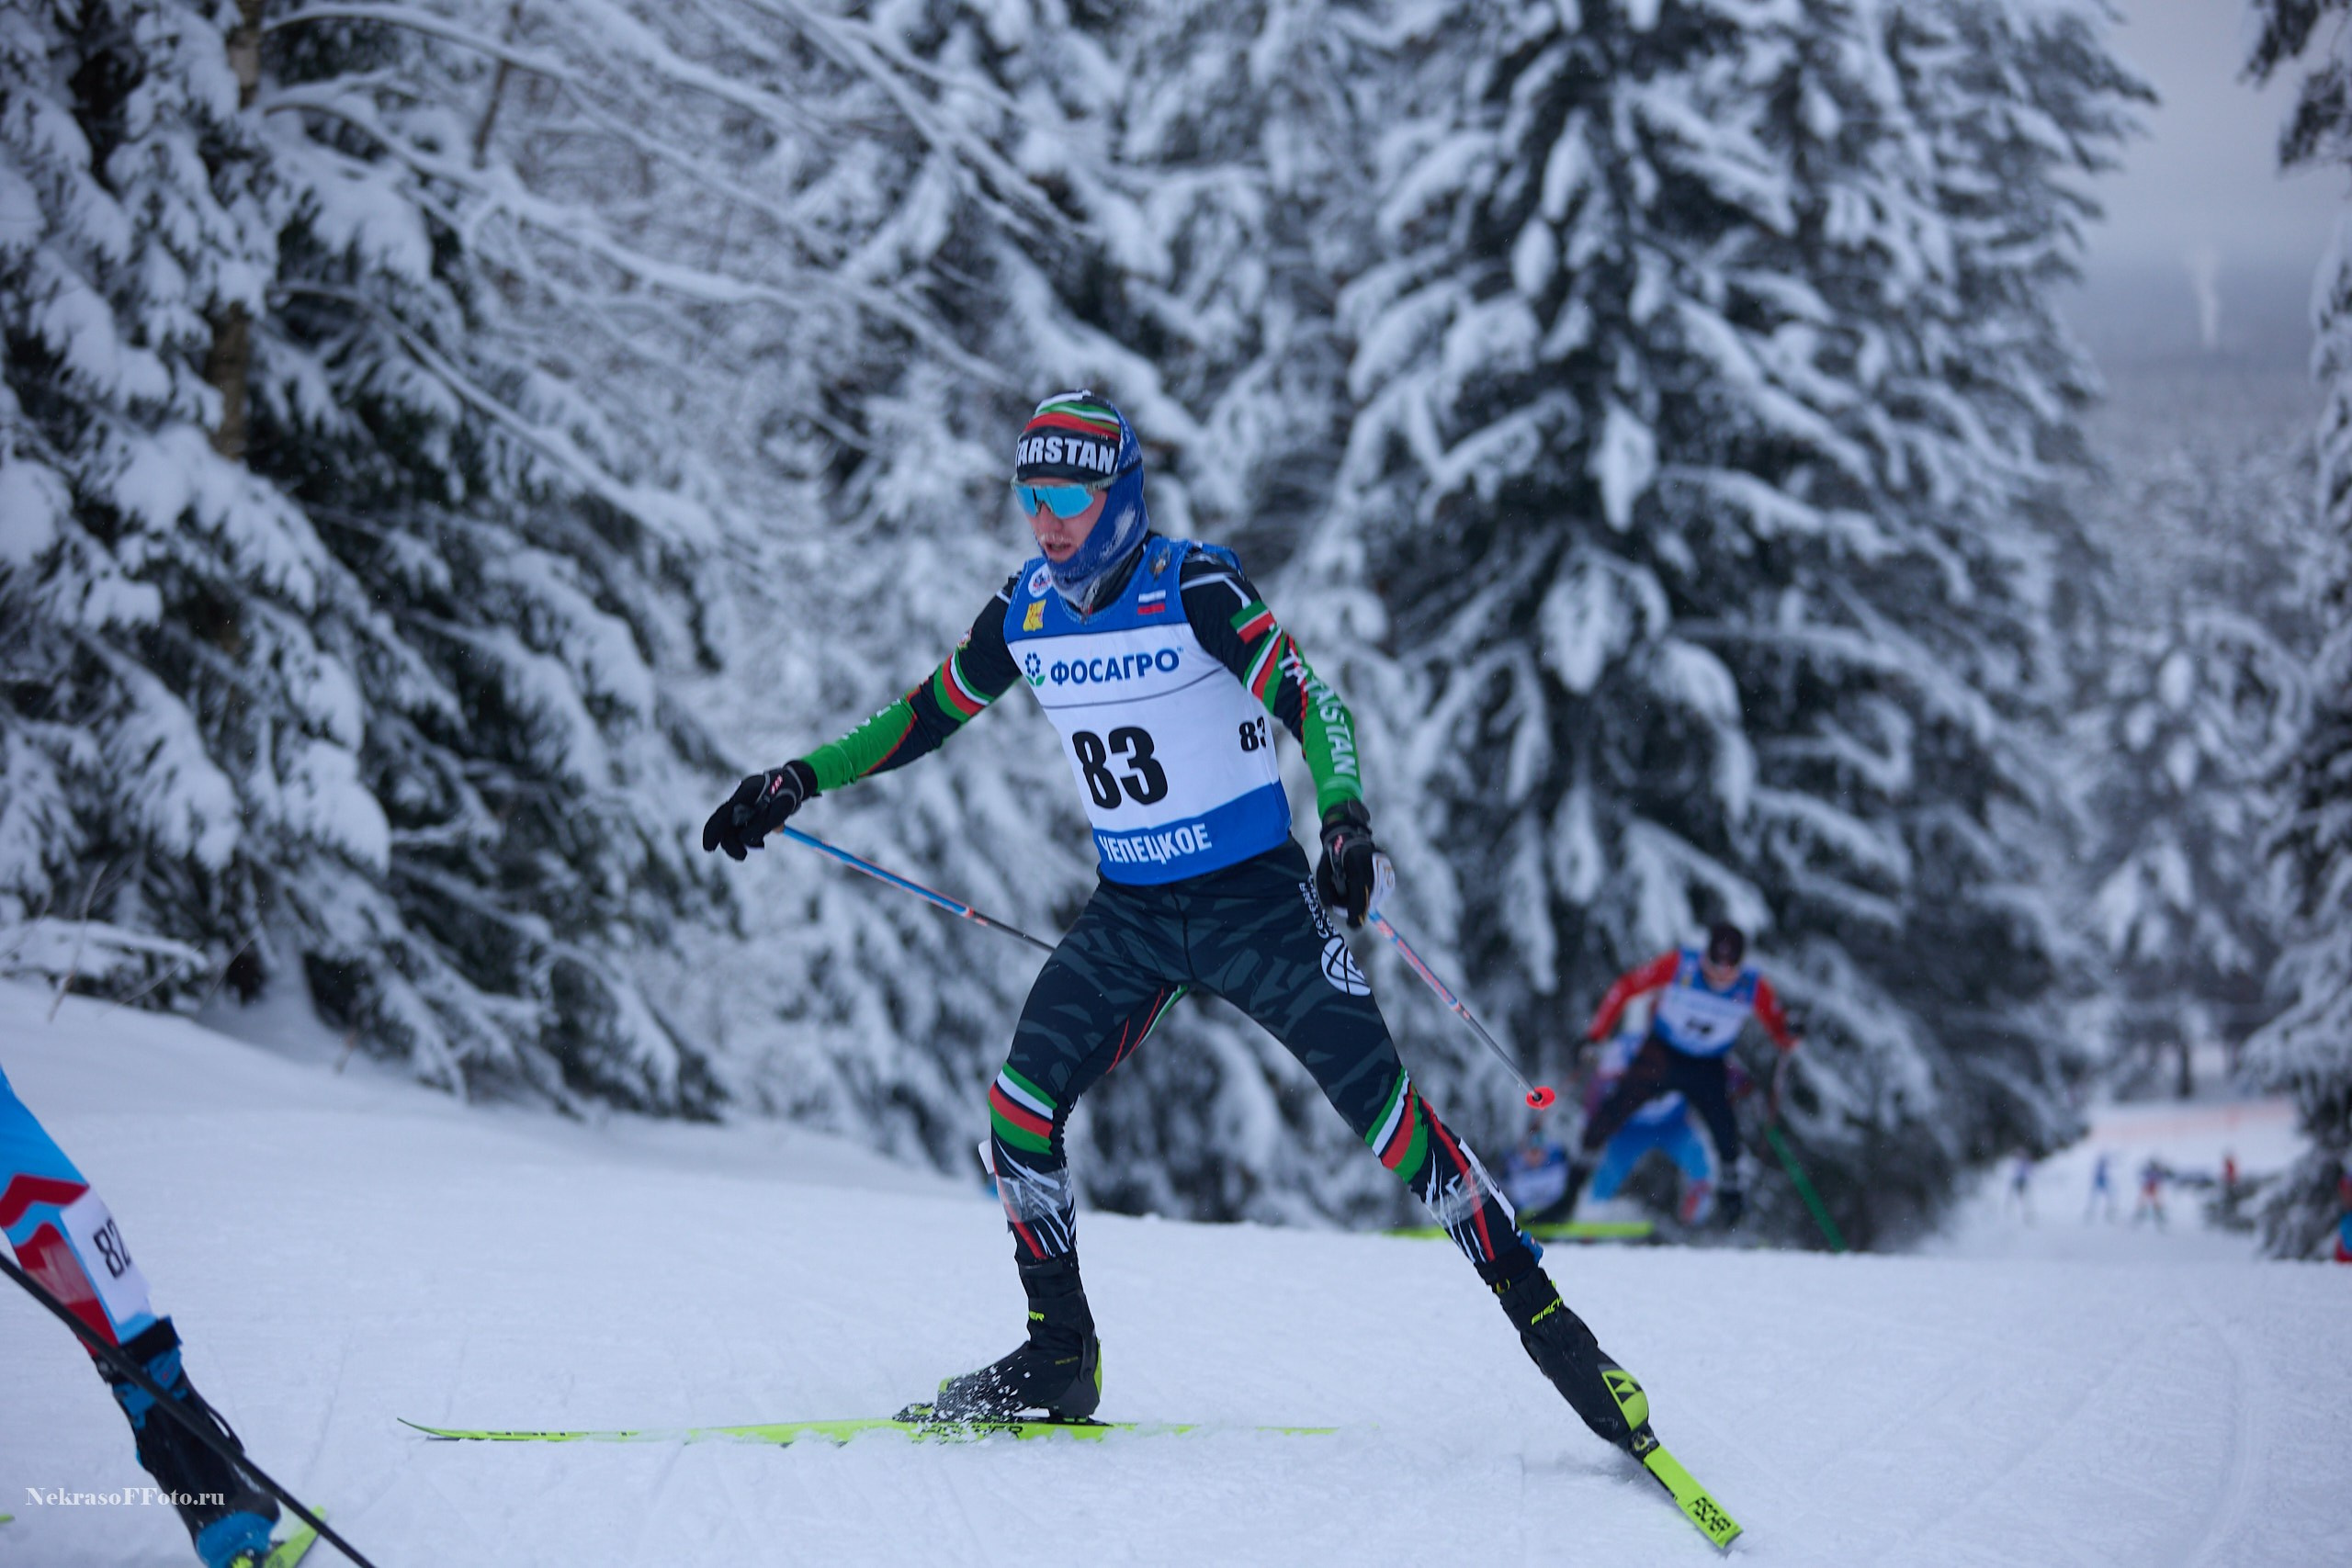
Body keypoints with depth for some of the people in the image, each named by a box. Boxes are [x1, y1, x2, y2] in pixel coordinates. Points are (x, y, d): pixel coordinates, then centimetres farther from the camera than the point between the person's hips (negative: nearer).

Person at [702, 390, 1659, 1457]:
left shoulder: (1195, 590, -16)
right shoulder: (1024, 613, 1)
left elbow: (1311, 702, -24)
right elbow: (925, 716, 15)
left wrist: (1345, 822, -41)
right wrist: (795, 784, 10)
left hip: (1255, 897, -5)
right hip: (1129, 910, 5)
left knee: (1378, 1099, -13)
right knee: (1019, 1109, -7)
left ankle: (1537, 1312, -5)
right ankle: (1060, 1355, 8)